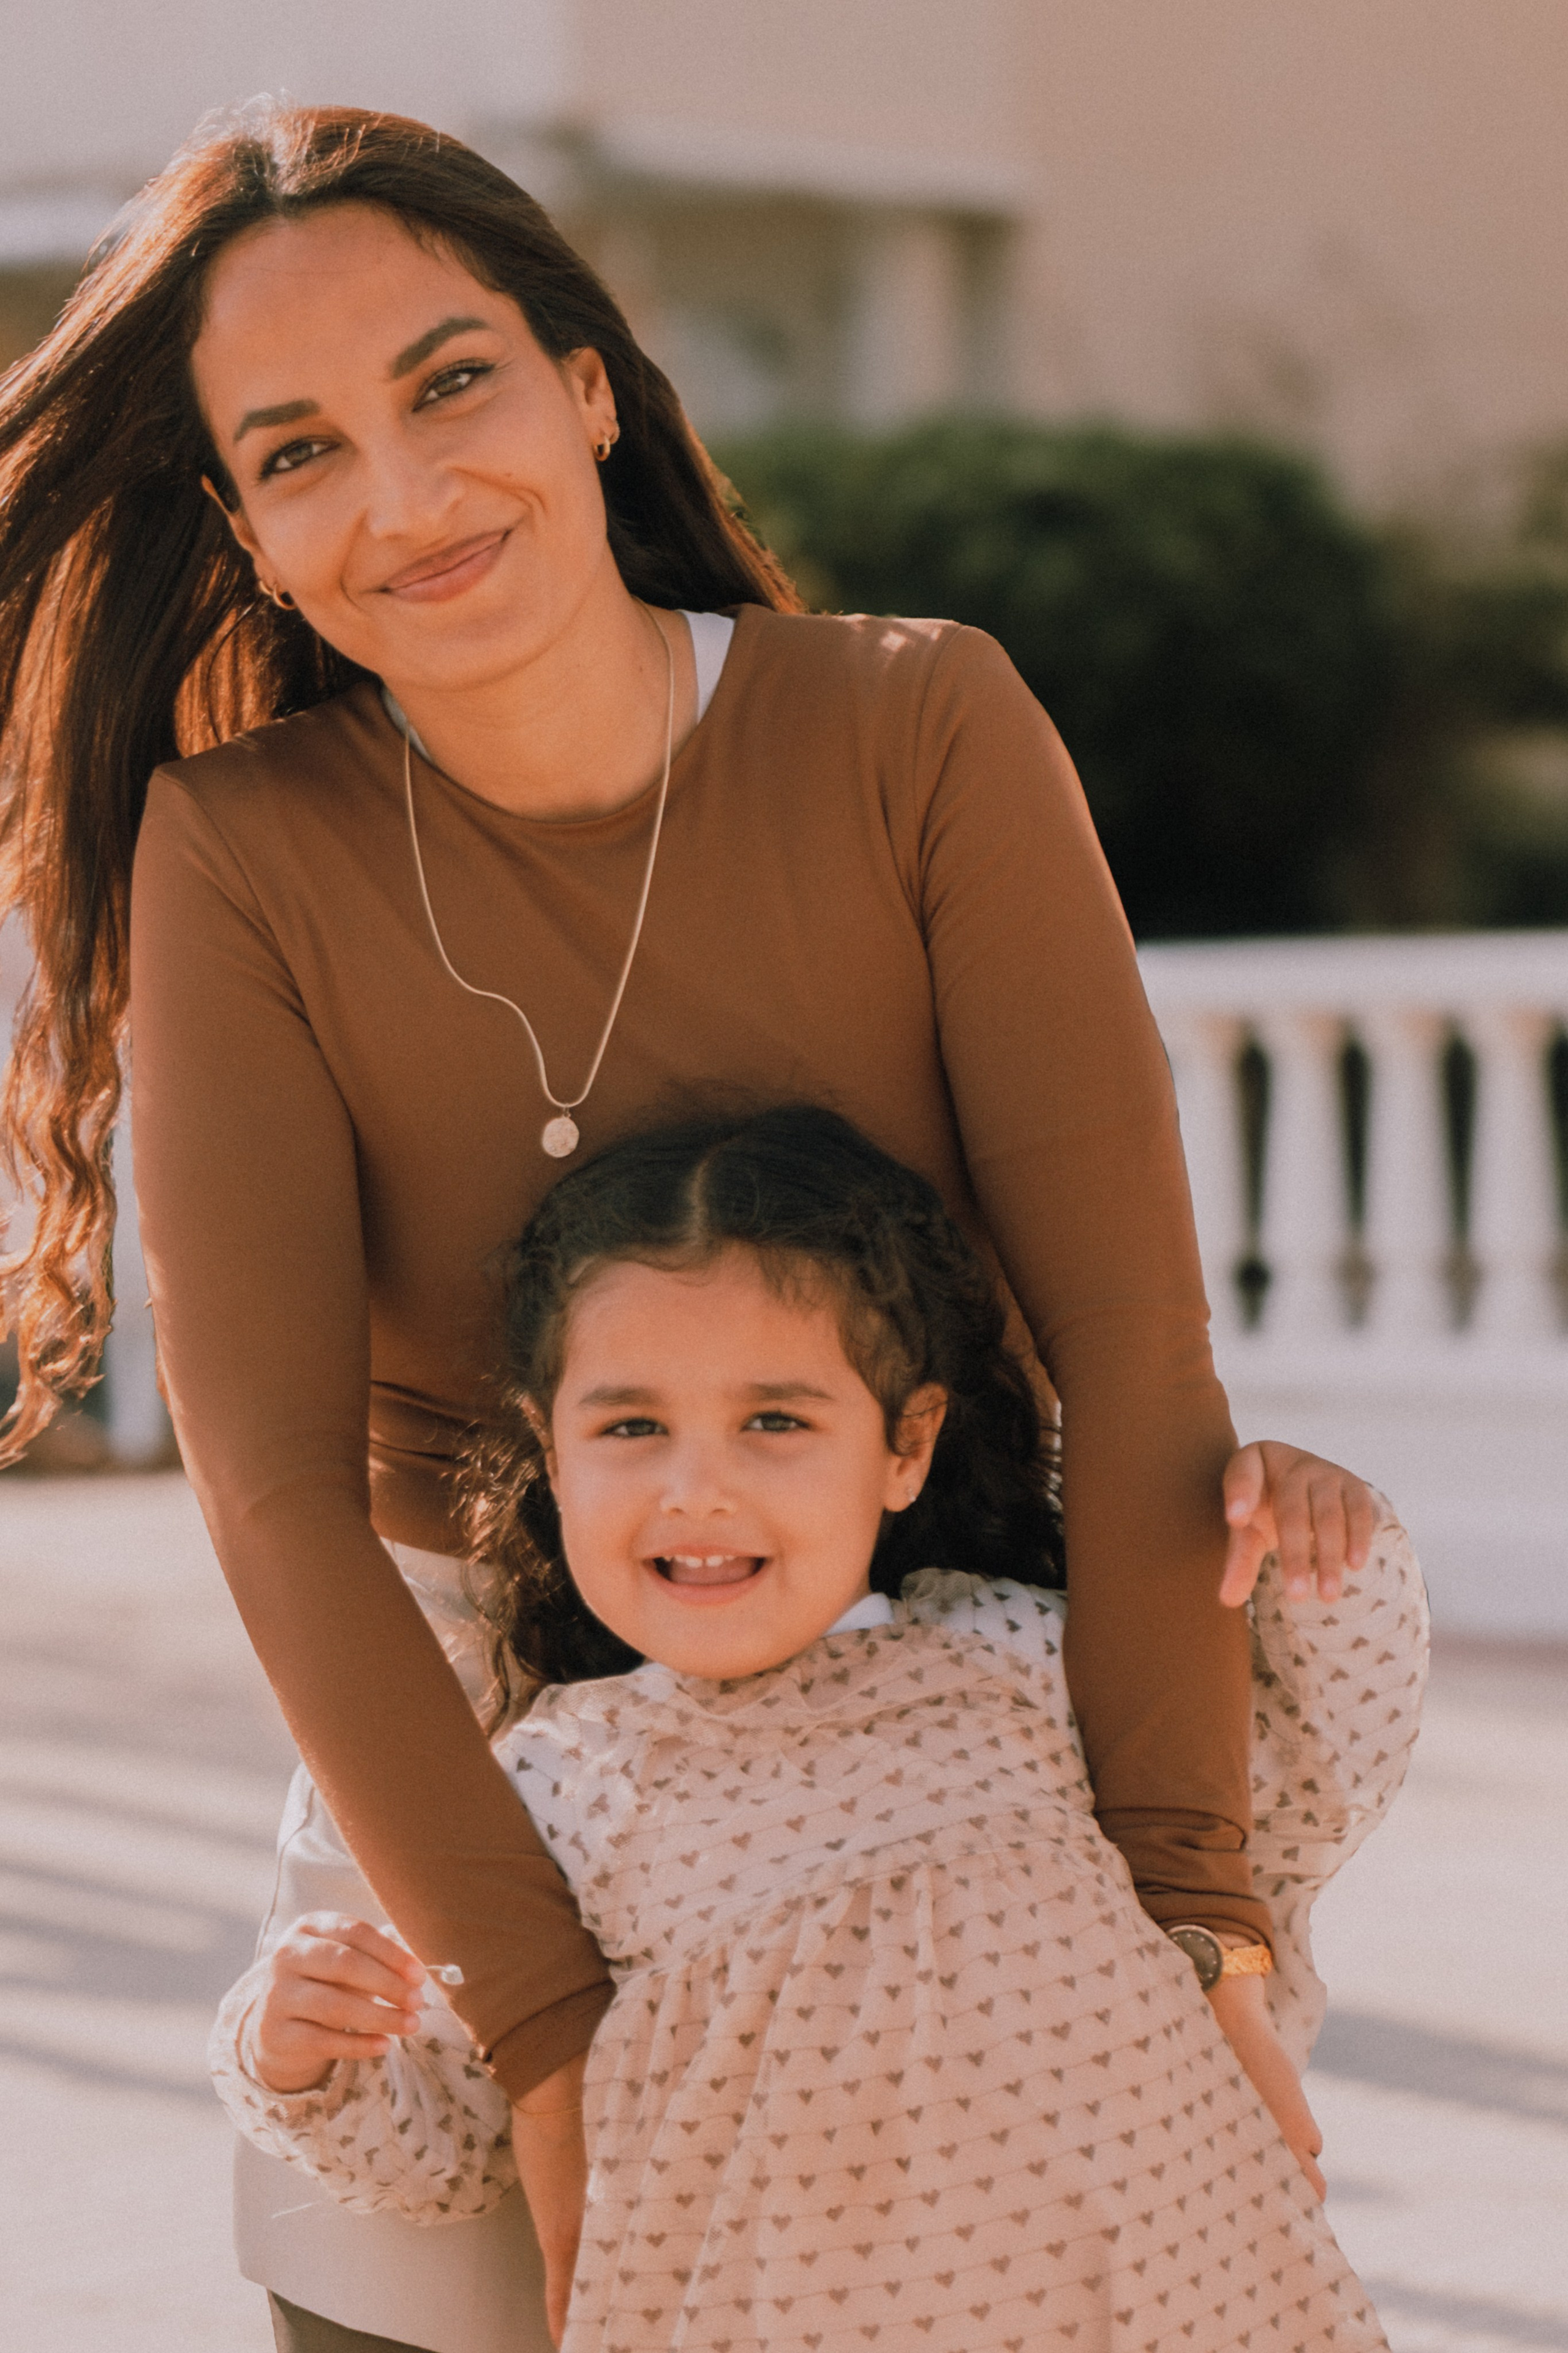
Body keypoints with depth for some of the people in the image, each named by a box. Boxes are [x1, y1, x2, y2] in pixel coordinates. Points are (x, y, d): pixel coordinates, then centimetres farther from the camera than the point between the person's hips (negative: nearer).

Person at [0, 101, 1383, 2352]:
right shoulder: (244, 857, -11)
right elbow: (273, 1480, -16)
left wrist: (1185, 1909, -22)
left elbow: (1130, 1336, -14)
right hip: (457, 1794, 0)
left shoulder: (922, 729, -12)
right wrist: (556, 2037, -24)